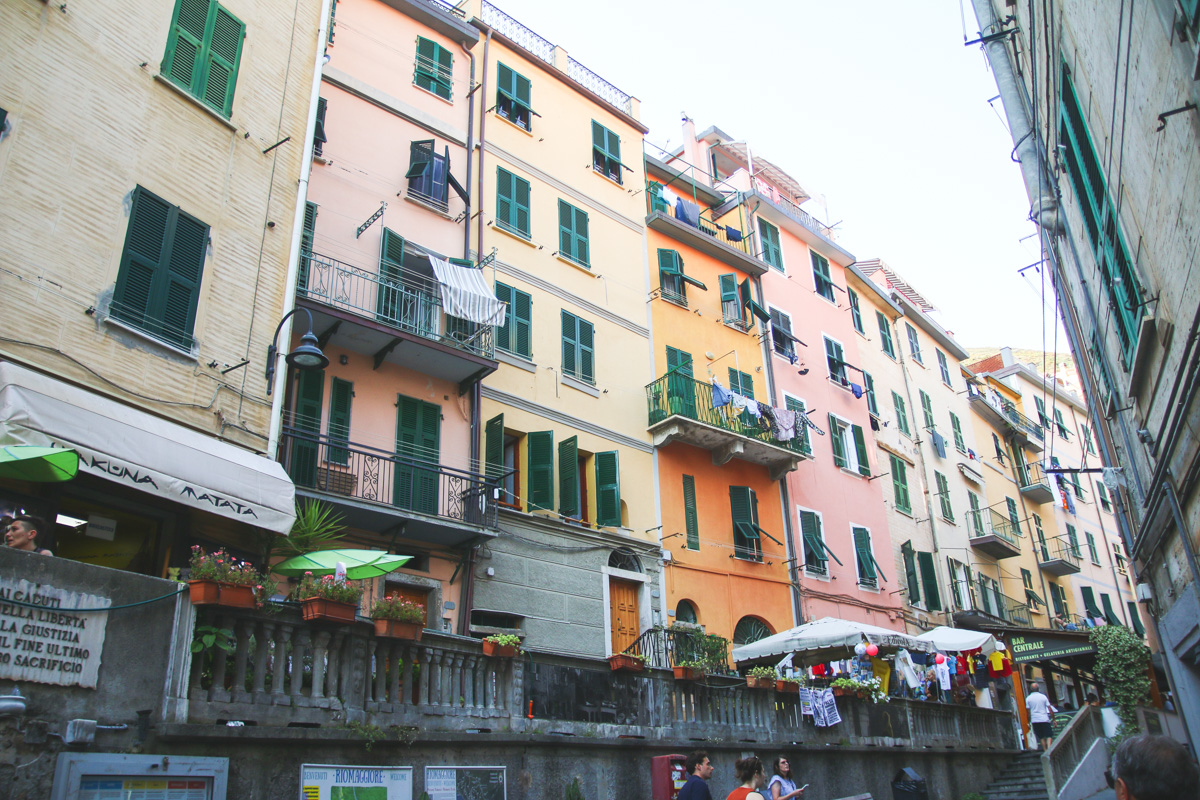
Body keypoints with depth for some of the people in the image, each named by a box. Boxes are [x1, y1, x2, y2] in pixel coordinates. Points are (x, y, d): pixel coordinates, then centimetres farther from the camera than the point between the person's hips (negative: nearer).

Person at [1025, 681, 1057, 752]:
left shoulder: (1028, 699, 2)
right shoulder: (1043, 696, 1)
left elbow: (1028, 712, 1)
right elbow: (1050, 709, 0)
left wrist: (1028, 722, 7)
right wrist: (1053, 719, 7)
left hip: (1035, 720, 1)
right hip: (1044, 719, -1)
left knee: (1041, 737, 12)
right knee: (1049, 735, 2)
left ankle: (1045, 751, 11)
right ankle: (1049, 748, -17)